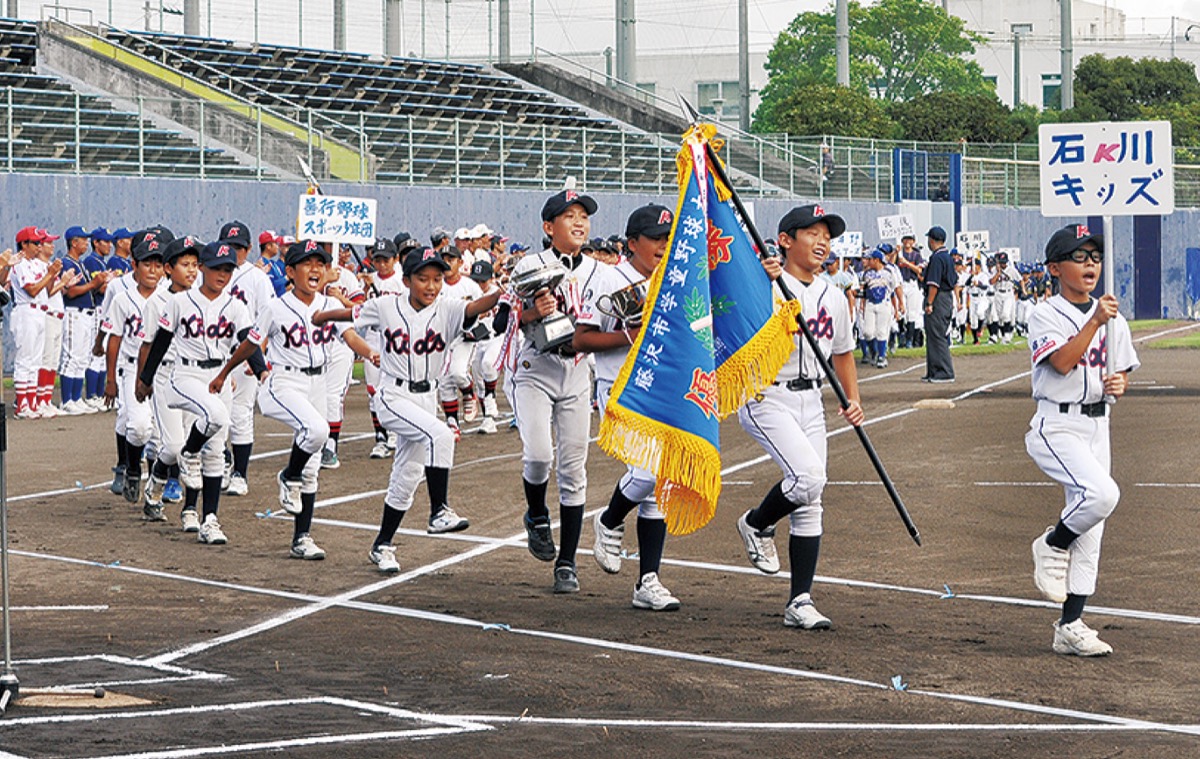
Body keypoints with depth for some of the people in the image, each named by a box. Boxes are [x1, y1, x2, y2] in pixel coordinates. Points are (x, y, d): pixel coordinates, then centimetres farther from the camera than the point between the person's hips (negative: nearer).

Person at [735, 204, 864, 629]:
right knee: (808, 476, -24)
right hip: (766, 398, -7)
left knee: (809, 502, 3)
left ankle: (800, 602, 7)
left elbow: (842, 352, 24)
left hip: (810, 402, 7)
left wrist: (853, 399, 12)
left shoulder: (833, 298, 13)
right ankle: (757, 525, 7)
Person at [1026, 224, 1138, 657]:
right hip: (1056, 426, -6)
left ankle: (1070, 628, 11)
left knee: (1090, 533, 5)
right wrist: (1095, 321, -24)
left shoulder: (1113, 320, 11)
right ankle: (1052, 545, 0)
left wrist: (1119, 384, -5)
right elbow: (1062, 362, -20)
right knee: (1102, 493, -29)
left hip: (1097, 426, 6)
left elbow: (1121, 373, 17)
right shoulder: (1045, 315, -6)